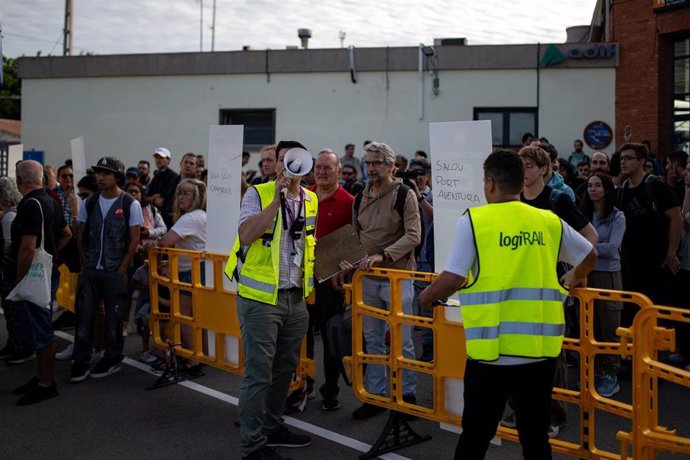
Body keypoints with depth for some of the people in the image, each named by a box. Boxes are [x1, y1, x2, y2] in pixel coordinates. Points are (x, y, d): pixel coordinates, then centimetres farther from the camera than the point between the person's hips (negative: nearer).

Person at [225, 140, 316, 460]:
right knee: (259, 373, -3)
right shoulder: (258, 194, -7)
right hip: (260, 297, -6)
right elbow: (247, 235, -22)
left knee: (285, 368, 15)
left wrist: (307, 274, 13)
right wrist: (277, 198, -23)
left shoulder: (311, 200, 9)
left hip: (296, 298, 6)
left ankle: (272, 428, 31)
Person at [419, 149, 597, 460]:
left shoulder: (473, 220, -4)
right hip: (541, 348, 3)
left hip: (493, 349, -3)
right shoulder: (550, 222, 8)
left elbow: (453, 280, -10)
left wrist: (427, 296, 10)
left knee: (475, 435, 9)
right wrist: (574, 279, 42)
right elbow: (589, 255, 22)